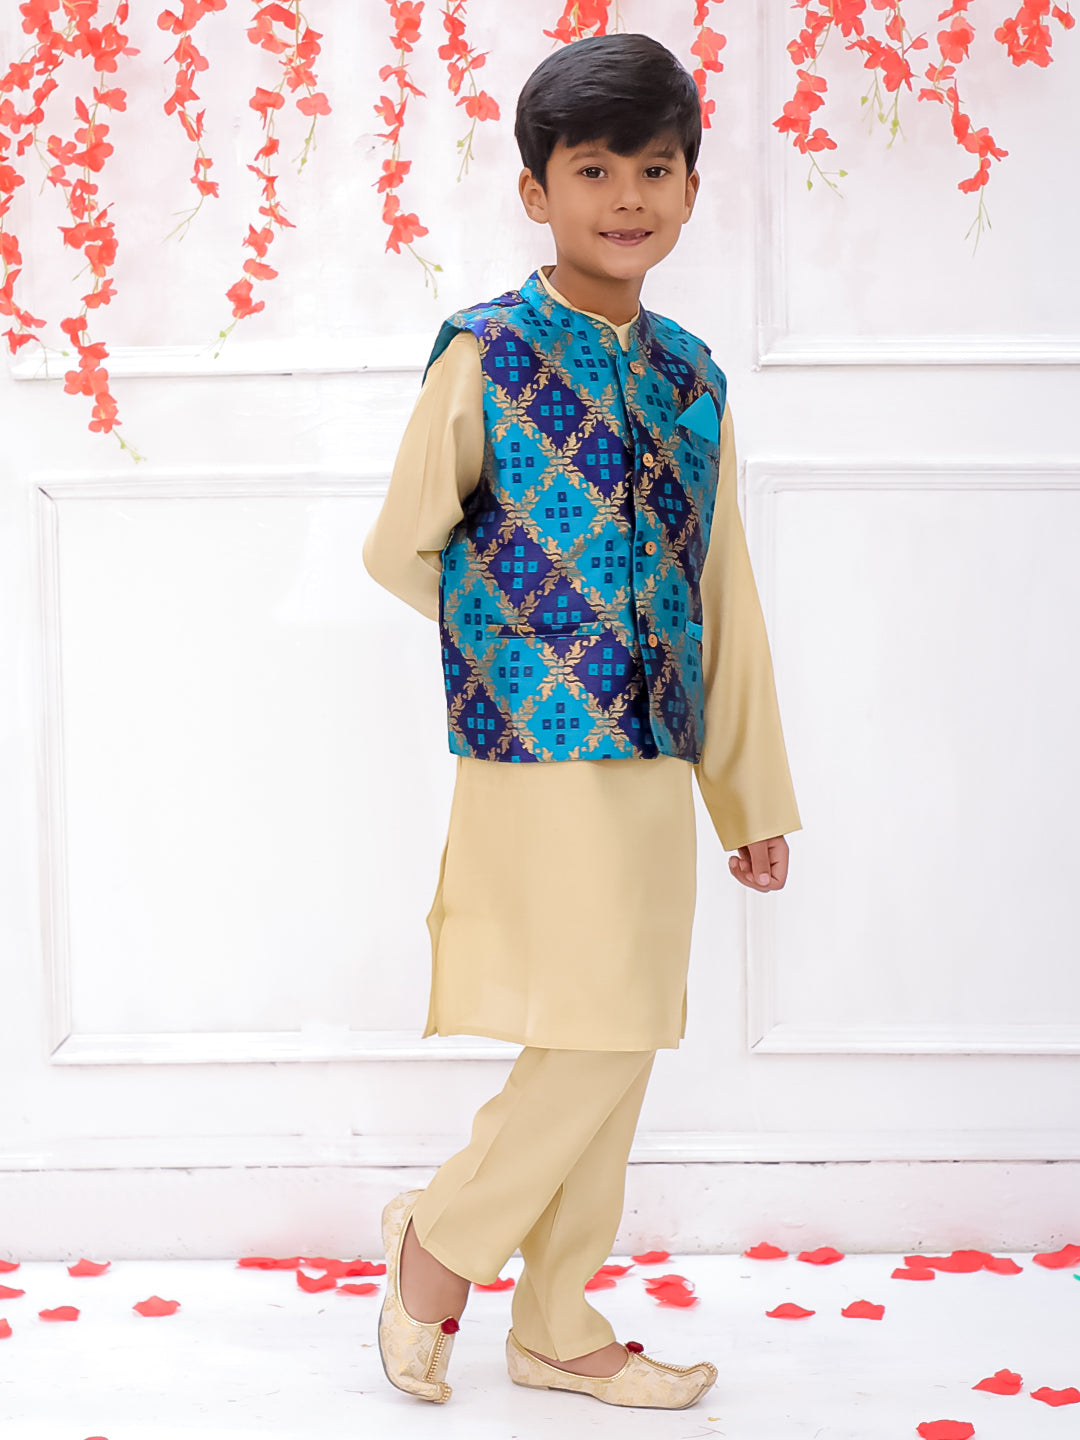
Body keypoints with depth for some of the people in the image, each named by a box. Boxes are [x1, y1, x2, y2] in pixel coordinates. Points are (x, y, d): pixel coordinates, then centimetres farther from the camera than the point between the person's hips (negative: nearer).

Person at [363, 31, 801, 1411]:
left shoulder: (691, 376, 11)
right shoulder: (486, 355, -6)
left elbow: (724, 595, 13)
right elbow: (400, 547, 0)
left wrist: (753, 793, 14)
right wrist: (528, 639, 4)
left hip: (657, 766, 6)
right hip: (541, 758, -6)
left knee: (615, 1052, 10)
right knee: (596, 1039, -8)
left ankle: (557, 1324, 24)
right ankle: (441, 1243, 16)